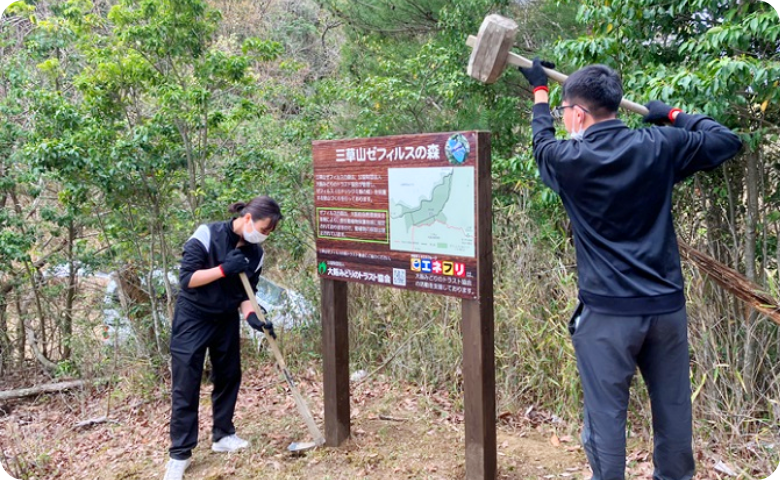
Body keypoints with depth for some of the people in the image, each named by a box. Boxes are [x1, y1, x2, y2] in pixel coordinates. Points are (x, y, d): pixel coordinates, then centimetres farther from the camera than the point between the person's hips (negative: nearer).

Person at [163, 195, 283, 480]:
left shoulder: (255, 253, -4)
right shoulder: (208, 235, -19)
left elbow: (245, 293, 0)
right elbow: (186, 278, -21)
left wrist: (252, 317, -17)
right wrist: (224, 269, -29)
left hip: (227, 321, 6)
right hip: (192, 318, -5)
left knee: (229, 376, 11)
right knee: (185, 385, -3)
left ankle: (223, 435, 29)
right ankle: (180, 453, 6)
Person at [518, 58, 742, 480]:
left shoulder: (569, 160, -7)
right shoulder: (659, 145, -1)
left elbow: (542, 144, 17)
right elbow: (726, 141, 14)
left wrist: (539, 92, 31)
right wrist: (675, 116, 24)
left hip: (608, 312, -4)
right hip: (666, 304, 4)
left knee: (605, 413, 5)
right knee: (673, 408, 16)